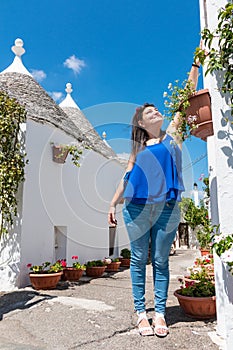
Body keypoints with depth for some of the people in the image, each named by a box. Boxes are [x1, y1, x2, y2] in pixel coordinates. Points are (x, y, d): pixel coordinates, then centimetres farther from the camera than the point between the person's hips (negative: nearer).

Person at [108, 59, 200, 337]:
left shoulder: (171, 134, 12)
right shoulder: (139, 147, 14)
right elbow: (127, 176, 14)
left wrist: (195, 67, 7)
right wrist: (113, 204, 10)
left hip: (167, 208, 0)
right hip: (137, 207, 1)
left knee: (161, 261, 6)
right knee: (139, 260, 5)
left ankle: (160, 313, 14)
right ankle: (141, 312, 15)